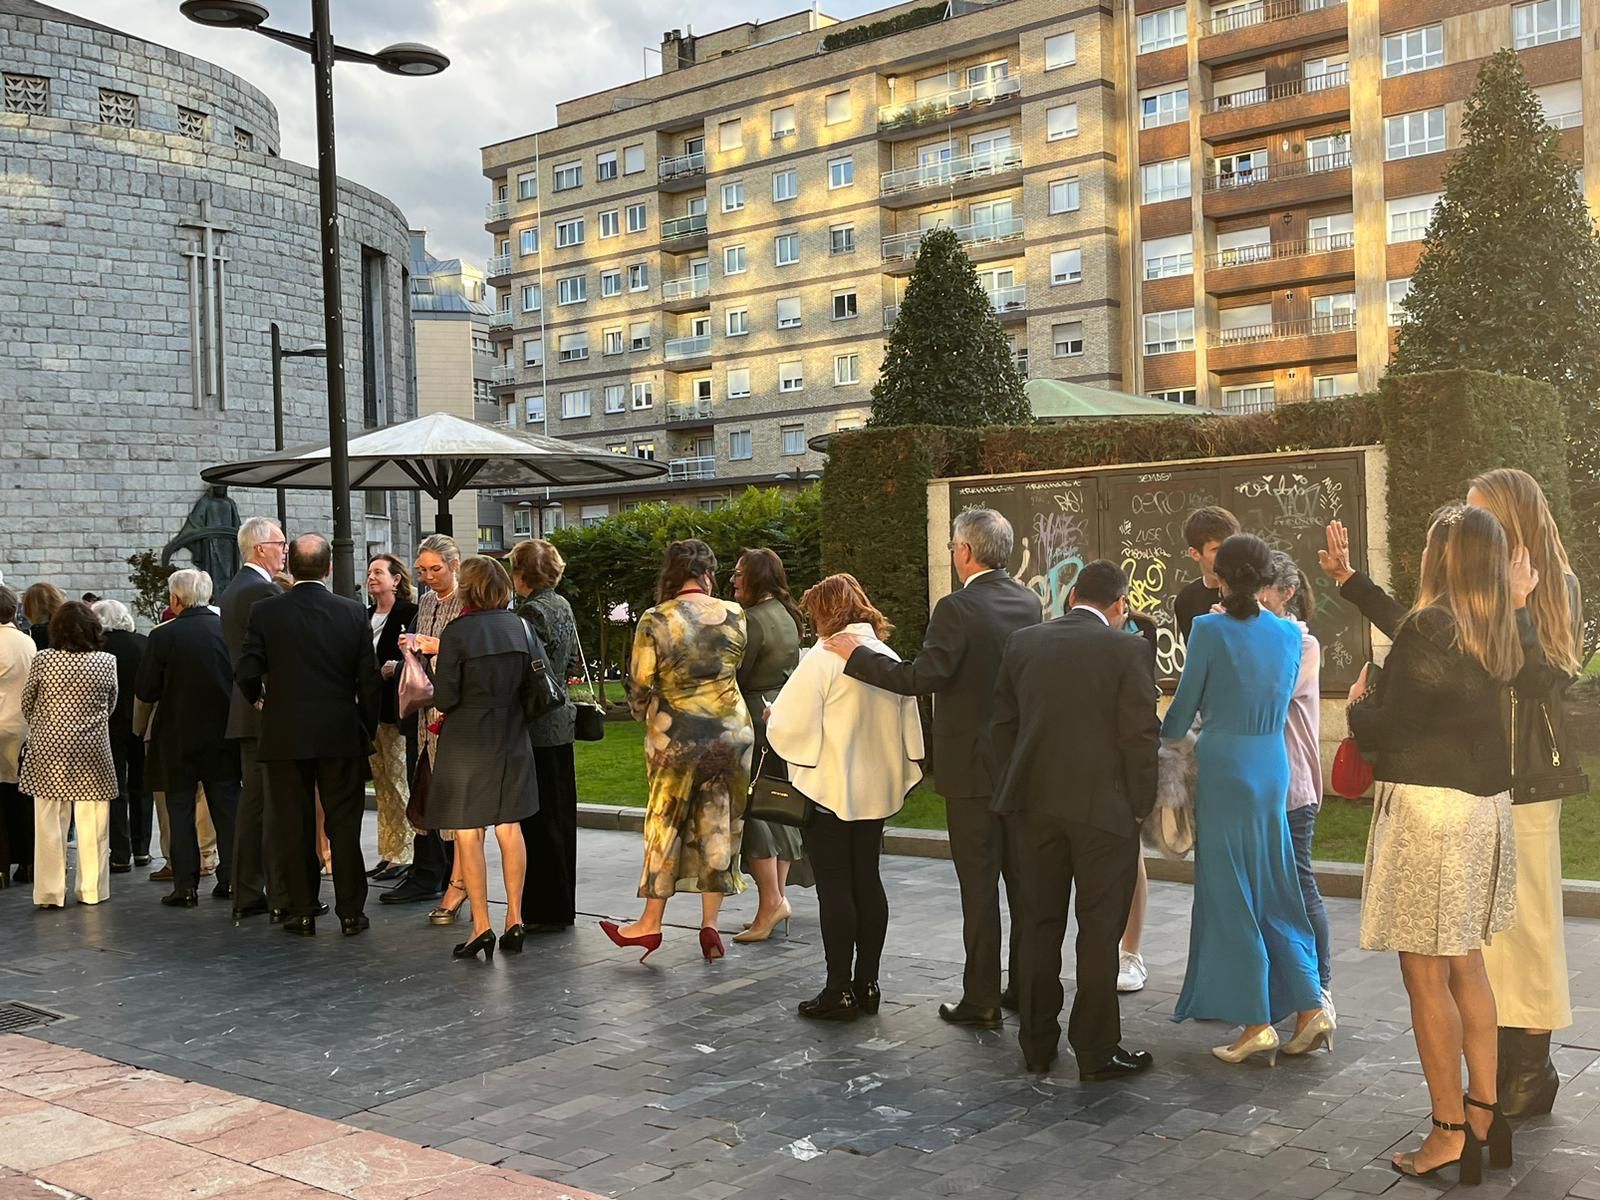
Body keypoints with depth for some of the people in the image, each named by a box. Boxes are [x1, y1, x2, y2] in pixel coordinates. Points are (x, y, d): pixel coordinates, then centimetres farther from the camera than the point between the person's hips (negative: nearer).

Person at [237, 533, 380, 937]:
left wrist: (260, 701, 14)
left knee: (293, 827, 8)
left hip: (284, 736, 0)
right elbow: (368, 680, -2)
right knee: (344, 827, 7)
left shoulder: (265, 612, -5)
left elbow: (247, 674, -8)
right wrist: (367, 730, 10)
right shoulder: (353, 613, -3)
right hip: (342, 736, 1)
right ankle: (350, 912, 10)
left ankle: (302, 912, 12)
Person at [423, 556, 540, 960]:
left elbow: (445, 699, -14)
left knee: (468, 834, 3)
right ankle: (514, 919, 16)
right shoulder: (520, 627, 1)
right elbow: (532, 686, 5)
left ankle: (481, 926, 3)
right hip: (512, 739, 5)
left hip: (467, 741, -5)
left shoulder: (457, 632, -14)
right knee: (510, 827, 13)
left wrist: (434, 675, 6)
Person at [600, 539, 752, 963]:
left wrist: (642, 713, 16)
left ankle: (651, 923, 17)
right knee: (719, 825, 10)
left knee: (665, 824, 9)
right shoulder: (734, 615, -3)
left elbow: (640, 685, -5)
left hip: (676, 736, -2)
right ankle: (710, 923, 13)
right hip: (732, 732, 3)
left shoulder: (654, 622, -11)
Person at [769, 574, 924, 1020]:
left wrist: (769, 717, 5)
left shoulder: (822, 659, -15)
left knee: (835, 888, -1)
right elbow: (909, 731, 10)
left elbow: (788, 727, -15)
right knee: (867, 881, 13)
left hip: (828, 791, -6)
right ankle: (867, 983, 19)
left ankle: (840, 991, 4)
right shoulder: (890, 659, 5)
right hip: (875, 791, 7)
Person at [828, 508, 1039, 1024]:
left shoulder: (957, 608, -17)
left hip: (974, 768, -7)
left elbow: (923, 676, -23)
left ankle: (981, 1000, 7)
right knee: (1023, 880, 15)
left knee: (979, 886, 0)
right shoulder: (1028, 603, 5)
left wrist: (857, 655, -14)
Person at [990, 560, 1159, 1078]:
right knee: (1100, 929, 5)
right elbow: (1140, 736, -9)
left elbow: (1003, 725, 9)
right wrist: (1141, 804, 2)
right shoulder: (1129, 650, -7)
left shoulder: (1022, 643, 5)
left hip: (1033, 805, 4)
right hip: (1104, 806, -4)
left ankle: (1037, 1045, 21)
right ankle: (1096, 1050, 11)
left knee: (1039, 925, 13)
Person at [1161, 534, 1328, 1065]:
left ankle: (1255, 1023, 5)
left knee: (1228, 892, 3)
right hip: (1273, 766, 5)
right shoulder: (1289, 634, 4)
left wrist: (1164, 740, 17)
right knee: (1273, 892, 15)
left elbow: (1184, 706, -3)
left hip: (1223, 767, -5)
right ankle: (1309, 1005, 10)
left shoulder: (1210, 630, -10)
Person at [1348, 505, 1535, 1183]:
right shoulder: (1503, 632, 4)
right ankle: (1484, 1112, 25)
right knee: (1466, 965, 18)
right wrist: (1517, 606, 22)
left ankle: (1450, 1133, 7)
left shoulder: (1427, 627, -16)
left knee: (1426, 975, 1)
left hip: (1427, 808, -8)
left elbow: (1384, 727, -15)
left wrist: (1357, 704, 7)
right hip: (1486, 804, 8)